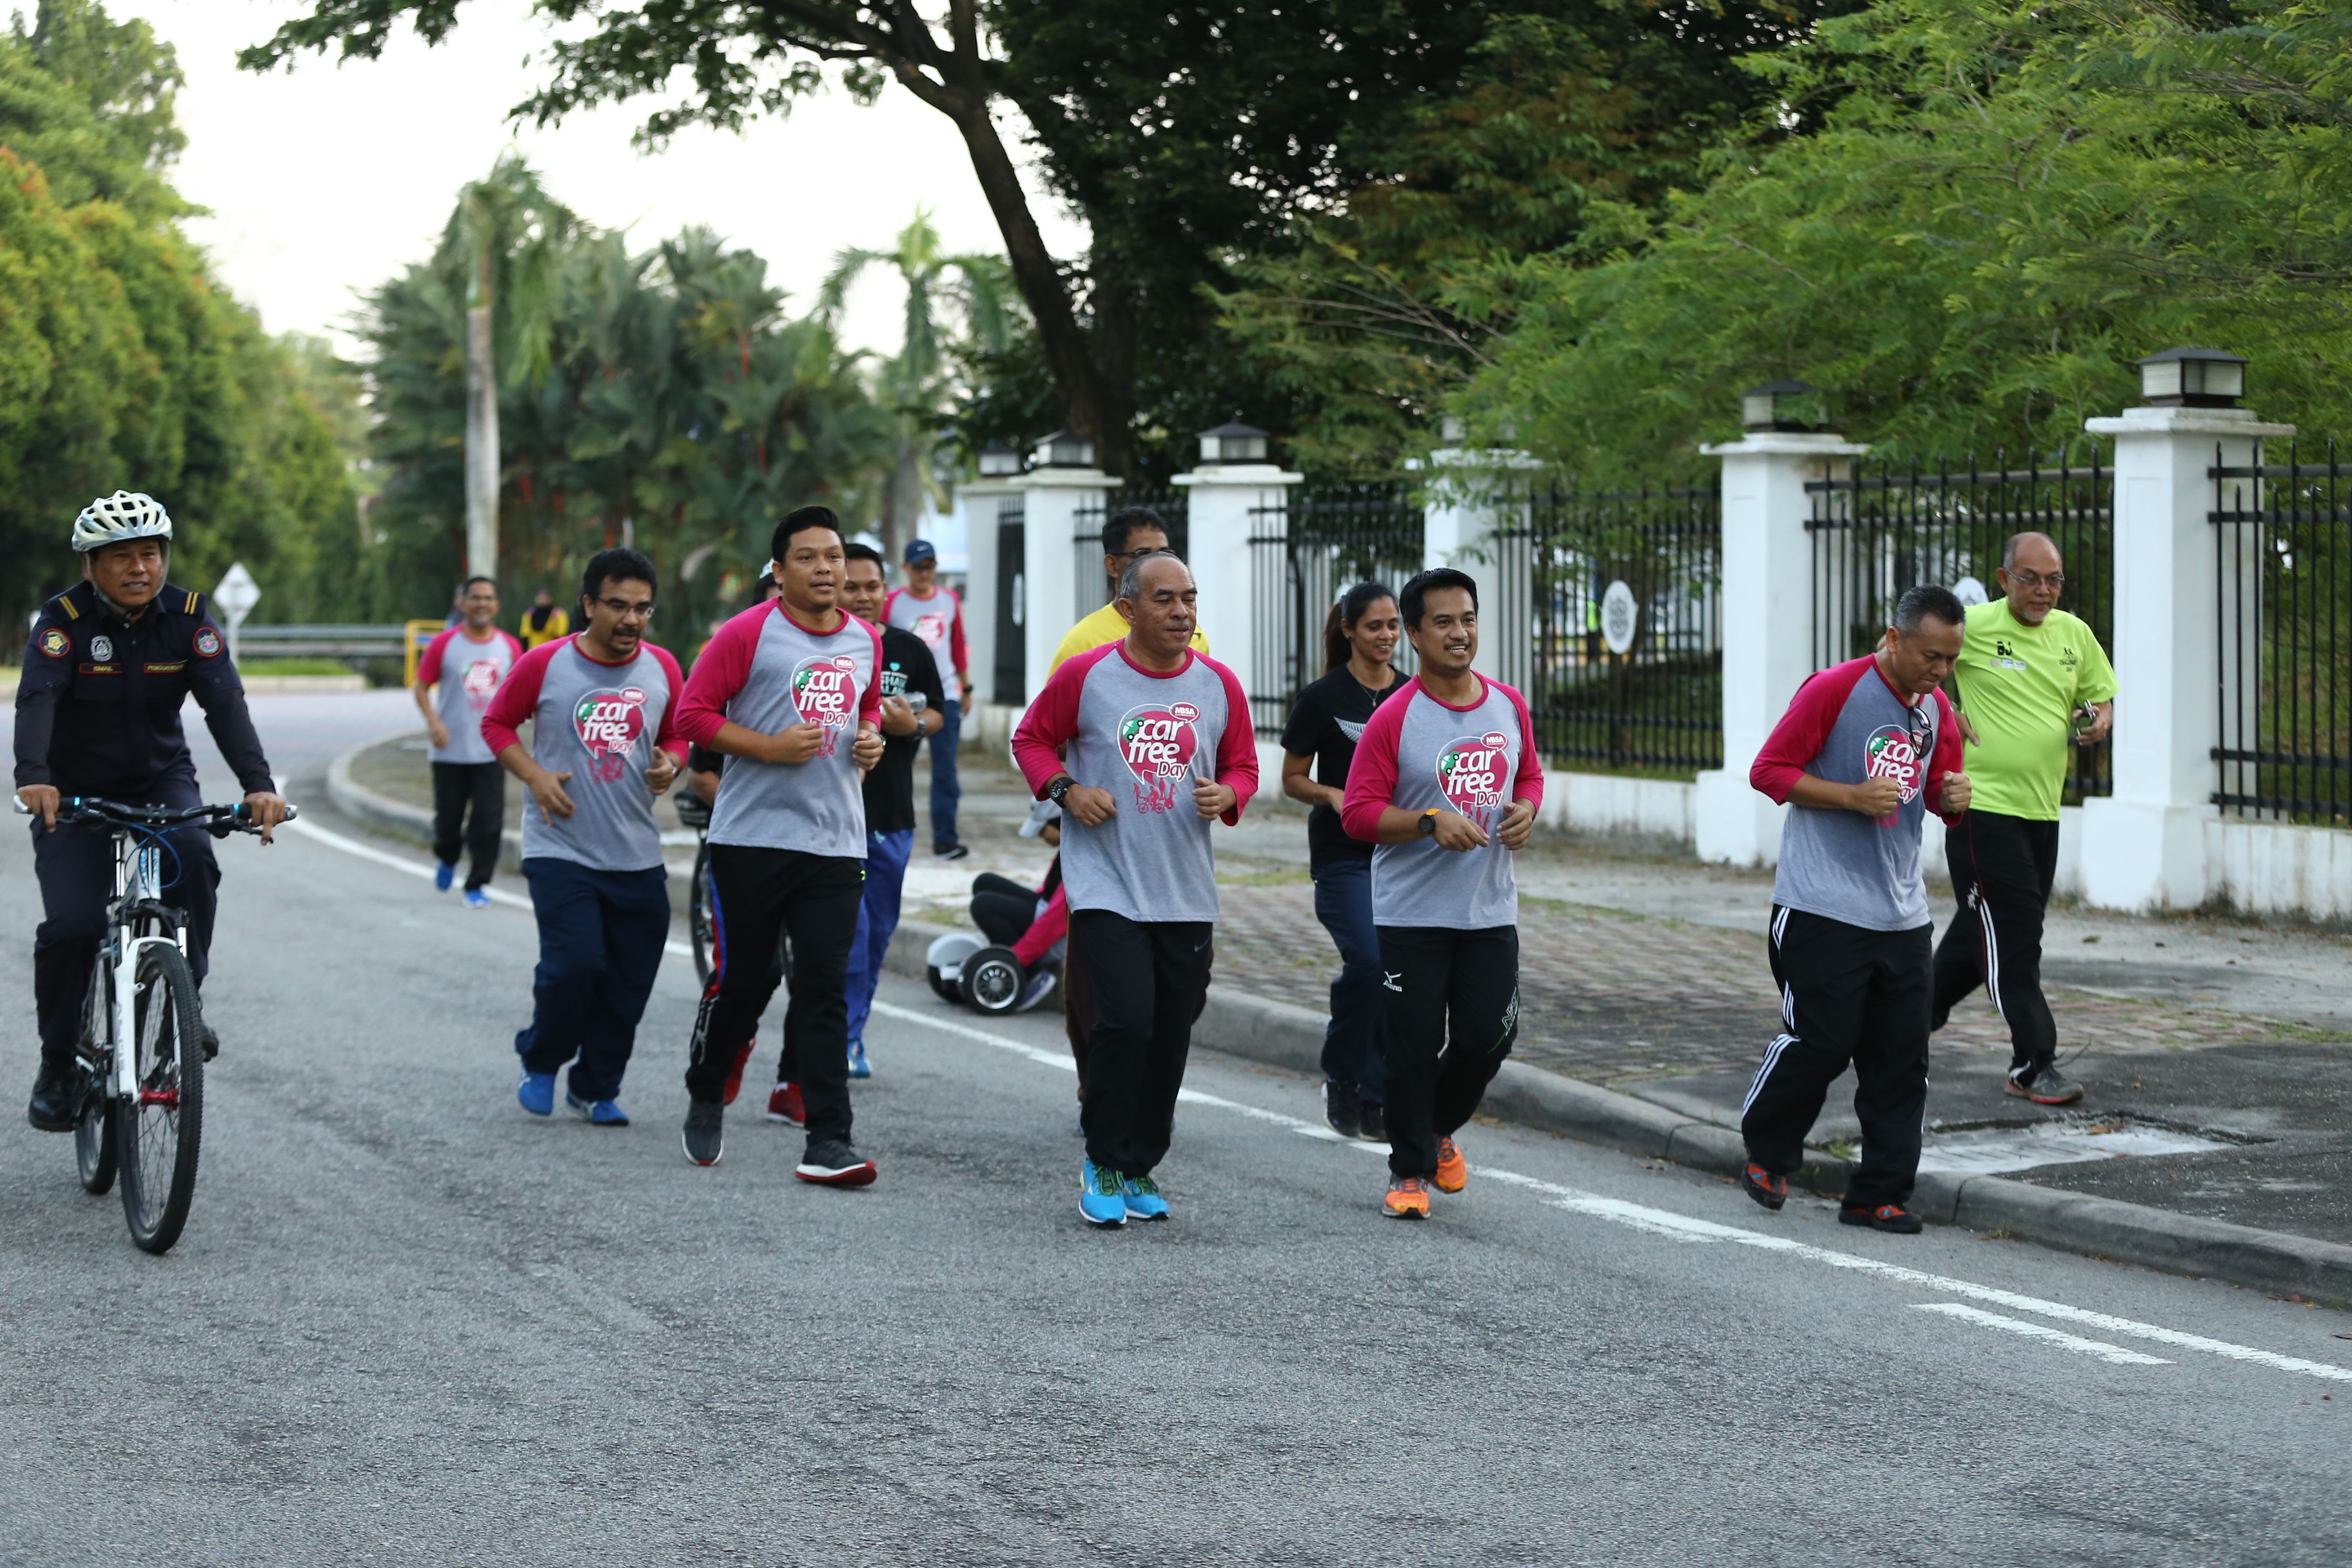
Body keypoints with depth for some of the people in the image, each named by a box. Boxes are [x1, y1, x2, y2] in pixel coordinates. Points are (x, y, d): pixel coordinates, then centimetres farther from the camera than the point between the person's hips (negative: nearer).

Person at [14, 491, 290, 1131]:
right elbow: (36, 699, -32)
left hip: (161, 778, 1)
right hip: (75, 789, -1)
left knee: (192, 861, -29)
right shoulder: (65, 618, -17)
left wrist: (258, 785, -38)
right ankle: (57, 1065, 3)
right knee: (71, 923, -15)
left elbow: (225, 701, -22)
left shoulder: (188, 616, -11)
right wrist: (34, 778, -51)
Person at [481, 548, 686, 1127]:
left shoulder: (662, 668, 4)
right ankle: (540, 1062, 12)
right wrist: (534, 775, -9)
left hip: (637, 856, 4)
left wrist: (670, 764, -6)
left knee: (629, 982, 4)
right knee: (574, 962, -16)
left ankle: (596, 1089, 22)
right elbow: (496, 722, 6)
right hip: (560, 847, -4)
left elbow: (677, 734, 17)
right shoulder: (545, 664, -6)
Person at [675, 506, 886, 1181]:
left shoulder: (866, 640, 12)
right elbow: (693, 713, -6)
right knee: (742, 980, 5)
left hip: (836, 841, 4)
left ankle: (828, 1142, -7)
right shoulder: (747, 633, -6)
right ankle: (705, 1099, 31)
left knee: (825, 986, -4)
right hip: (751, 838, -3)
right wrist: (770, 748, -15)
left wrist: (870, 737, 8)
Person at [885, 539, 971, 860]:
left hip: (945, 697, 2)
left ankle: (945, 838, -2)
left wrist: (966, 687, 18)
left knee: (945, 770, -3)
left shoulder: (950, 601, 10)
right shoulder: (892, 603, -1)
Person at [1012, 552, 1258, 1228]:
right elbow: (1031, 737, 8)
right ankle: (1104, 1164, 1)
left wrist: (1226, 796, -8)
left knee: (1170, 1037, 6)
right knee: (1126, 1020, -16)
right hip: (1106, 887, -4)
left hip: (1187, 894, 4)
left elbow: (1243, 766, 14)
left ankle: (1141, 1168, 21)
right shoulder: (1084, 676, -4)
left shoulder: (1218, 684, 5)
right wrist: (1065, 789, -10)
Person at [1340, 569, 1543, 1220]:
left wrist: (1525, 809, -2)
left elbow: (1530, 775, 20)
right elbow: (1358, 812, -10)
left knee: (1489, 1036, 3)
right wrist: (1431, 823, -22)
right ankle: (1410, 1171, 13)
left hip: (1491, 913, 4)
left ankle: (1441, 1129, 31)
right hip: (1412, 915, -4)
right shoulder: (1394, 718, -10)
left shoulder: (1509, 706, 6)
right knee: (1412, 1048, -2)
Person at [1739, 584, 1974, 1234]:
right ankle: (1765, 1152, 20)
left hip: (1901, 912, 6)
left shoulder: (1936, 710, 10)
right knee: (1821, 1043, -5)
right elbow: (1768, 770, -9)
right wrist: (1853, 796, -18)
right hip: (1823, 907, -6)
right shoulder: (1834, 690, -10)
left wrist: (1952, 798, -2)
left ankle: (1878, 1195, 9)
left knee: (1901, 1059, 2)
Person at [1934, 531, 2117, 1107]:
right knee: (2012, 935, -8)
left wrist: (2098, 721, -2)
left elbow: (2101, 696, 20)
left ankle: (1921, 1011, 36)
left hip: (2042, 807, 6)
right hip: (1982, 802, -6)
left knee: (1985, 929, 15)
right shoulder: (1971, 625, -7)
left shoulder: (2075, 634, 9)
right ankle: (2033, 1065, -5)